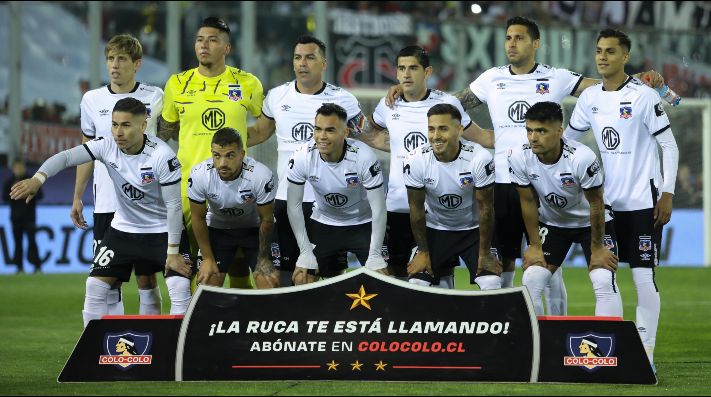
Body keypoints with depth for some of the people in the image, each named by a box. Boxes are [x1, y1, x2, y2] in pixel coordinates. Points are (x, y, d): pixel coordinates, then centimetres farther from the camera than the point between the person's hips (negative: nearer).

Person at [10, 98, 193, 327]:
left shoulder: (162, 156, -25)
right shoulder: (107, 147, -15)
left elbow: (174, 204, -20)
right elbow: (66, 157, -25)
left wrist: (173, 252, -19)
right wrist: (38, 179, -45)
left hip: (162, 230, -4)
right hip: (123, 229, 4)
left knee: (180, 288, -18)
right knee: (95, 286, -4)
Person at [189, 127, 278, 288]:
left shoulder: (261, 176, -32)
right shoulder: (199, 175, -27)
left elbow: (266, 220, -15)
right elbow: (198, 218, -10)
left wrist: (263, 258, -5)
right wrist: (208, 259, -7)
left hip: (254, 229, -1)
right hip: (217, 229, 1)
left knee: (270, 284, -12)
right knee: (206, 282, -7)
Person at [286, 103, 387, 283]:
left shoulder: (364, 157, -28)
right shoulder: (302, 157, -21)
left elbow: (379, 208, -20)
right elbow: (294, 205, -10)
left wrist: (375, 256, -21)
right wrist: (305, 252, -13)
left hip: (363, 224, -2)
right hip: (323, 224, 2)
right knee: (302, 279, -7)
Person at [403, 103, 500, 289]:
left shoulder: (479, 159, -26)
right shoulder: (416, 161, -21)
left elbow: (485, 208, -16)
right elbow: (416, 209, -9)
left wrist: (484, 254, -11)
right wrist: (423, 252, -4)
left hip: (473, 229, -1)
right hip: (435, 230, 1)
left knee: (491, 283, -18)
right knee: (417, 284, -10)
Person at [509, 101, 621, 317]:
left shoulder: (582, 158, -34)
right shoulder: (519, 158, -22)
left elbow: (596, 204, -21)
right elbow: (528, 203, -8)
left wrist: (597, 249, -13)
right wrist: (534, 245, -5)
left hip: (591, 222, -3)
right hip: (552, 223, 3)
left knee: (604, 282, -18)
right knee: (531, 281, -9)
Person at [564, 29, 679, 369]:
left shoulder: (644, 96, -10)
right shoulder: (589, 98, 6)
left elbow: (669, 146, -7)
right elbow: (568, 137, 19)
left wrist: (667, 194, -11)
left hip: (643, 201, -5)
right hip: (607, 201, 6)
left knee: (644, 277, -6)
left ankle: (645, 353, 0)